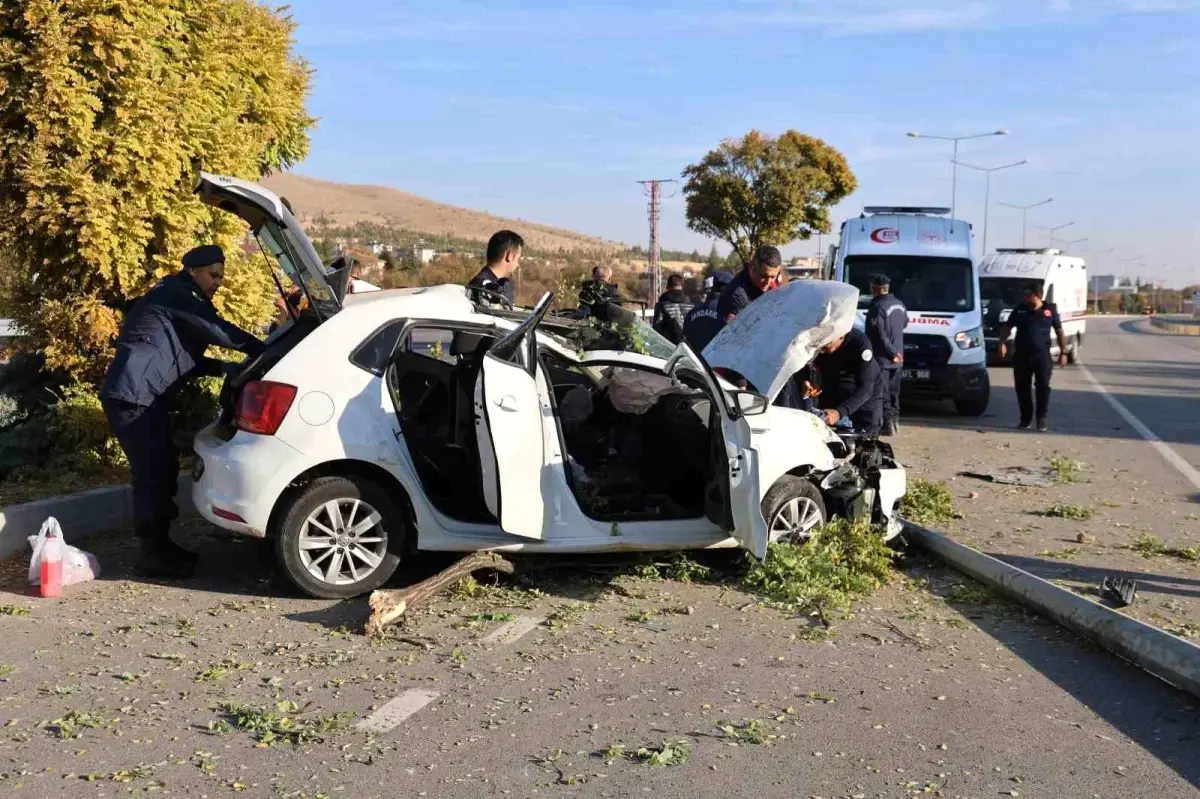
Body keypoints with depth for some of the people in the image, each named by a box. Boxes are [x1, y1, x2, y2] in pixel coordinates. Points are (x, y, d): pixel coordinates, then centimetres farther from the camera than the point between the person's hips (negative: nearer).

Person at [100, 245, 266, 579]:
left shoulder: (184, 301, 22)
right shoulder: (176, 294, -9)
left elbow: (185, 358, 24)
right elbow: (217, 331, -16)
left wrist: (223, 368, 10)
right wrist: (262, 350, -8)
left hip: (147, 397, 11)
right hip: (133, 396, -11)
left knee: (165, 469, 13)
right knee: (152, 473, -9)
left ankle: (160, 545, 22)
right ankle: (150, 556, -3)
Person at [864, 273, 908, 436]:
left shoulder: (877, 307, -18)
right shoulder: (899, 304, 9)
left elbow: (879, 336, -22)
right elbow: (905, 324, 23)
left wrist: (892, 352, -15)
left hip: (882, 359, -8)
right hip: (897, 359, 8)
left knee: (883, 394, -4)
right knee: (893, 392, 16)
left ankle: (887, 424, -6)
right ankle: (895, 421, 21)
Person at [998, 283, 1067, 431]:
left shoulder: (1050, 309, 4)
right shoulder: (1020, 309, 7)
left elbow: (1059, 332, 9)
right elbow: (1007, 327, 10)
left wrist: (1063, 352, 5)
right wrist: (1002, 342, -7)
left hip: (1042, 354, -2)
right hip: (1021, 355, 2)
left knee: (1043, 386, -6)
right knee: (1022, 388, 4)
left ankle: (1042, 419, 0)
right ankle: (1025, 418, 14)